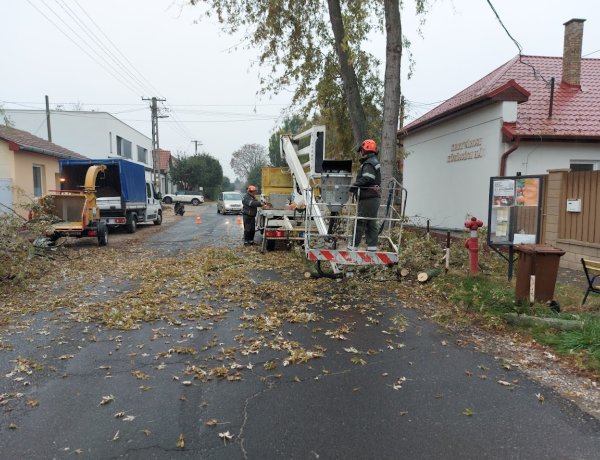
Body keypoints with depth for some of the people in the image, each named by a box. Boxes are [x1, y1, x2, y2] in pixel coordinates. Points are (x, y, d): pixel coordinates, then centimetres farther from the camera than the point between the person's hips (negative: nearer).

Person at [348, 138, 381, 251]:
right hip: (374, 197, 10)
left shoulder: (369, 163, -12)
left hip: (368, 198, -10)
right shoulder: (374, 162, 20)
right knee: (371, 222, 11)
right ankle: (372, 245, 12)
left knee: (360, 221, -5)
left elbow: (366, 179, -28)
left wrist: (354, 186, -22)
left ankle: (354, 245, 0)